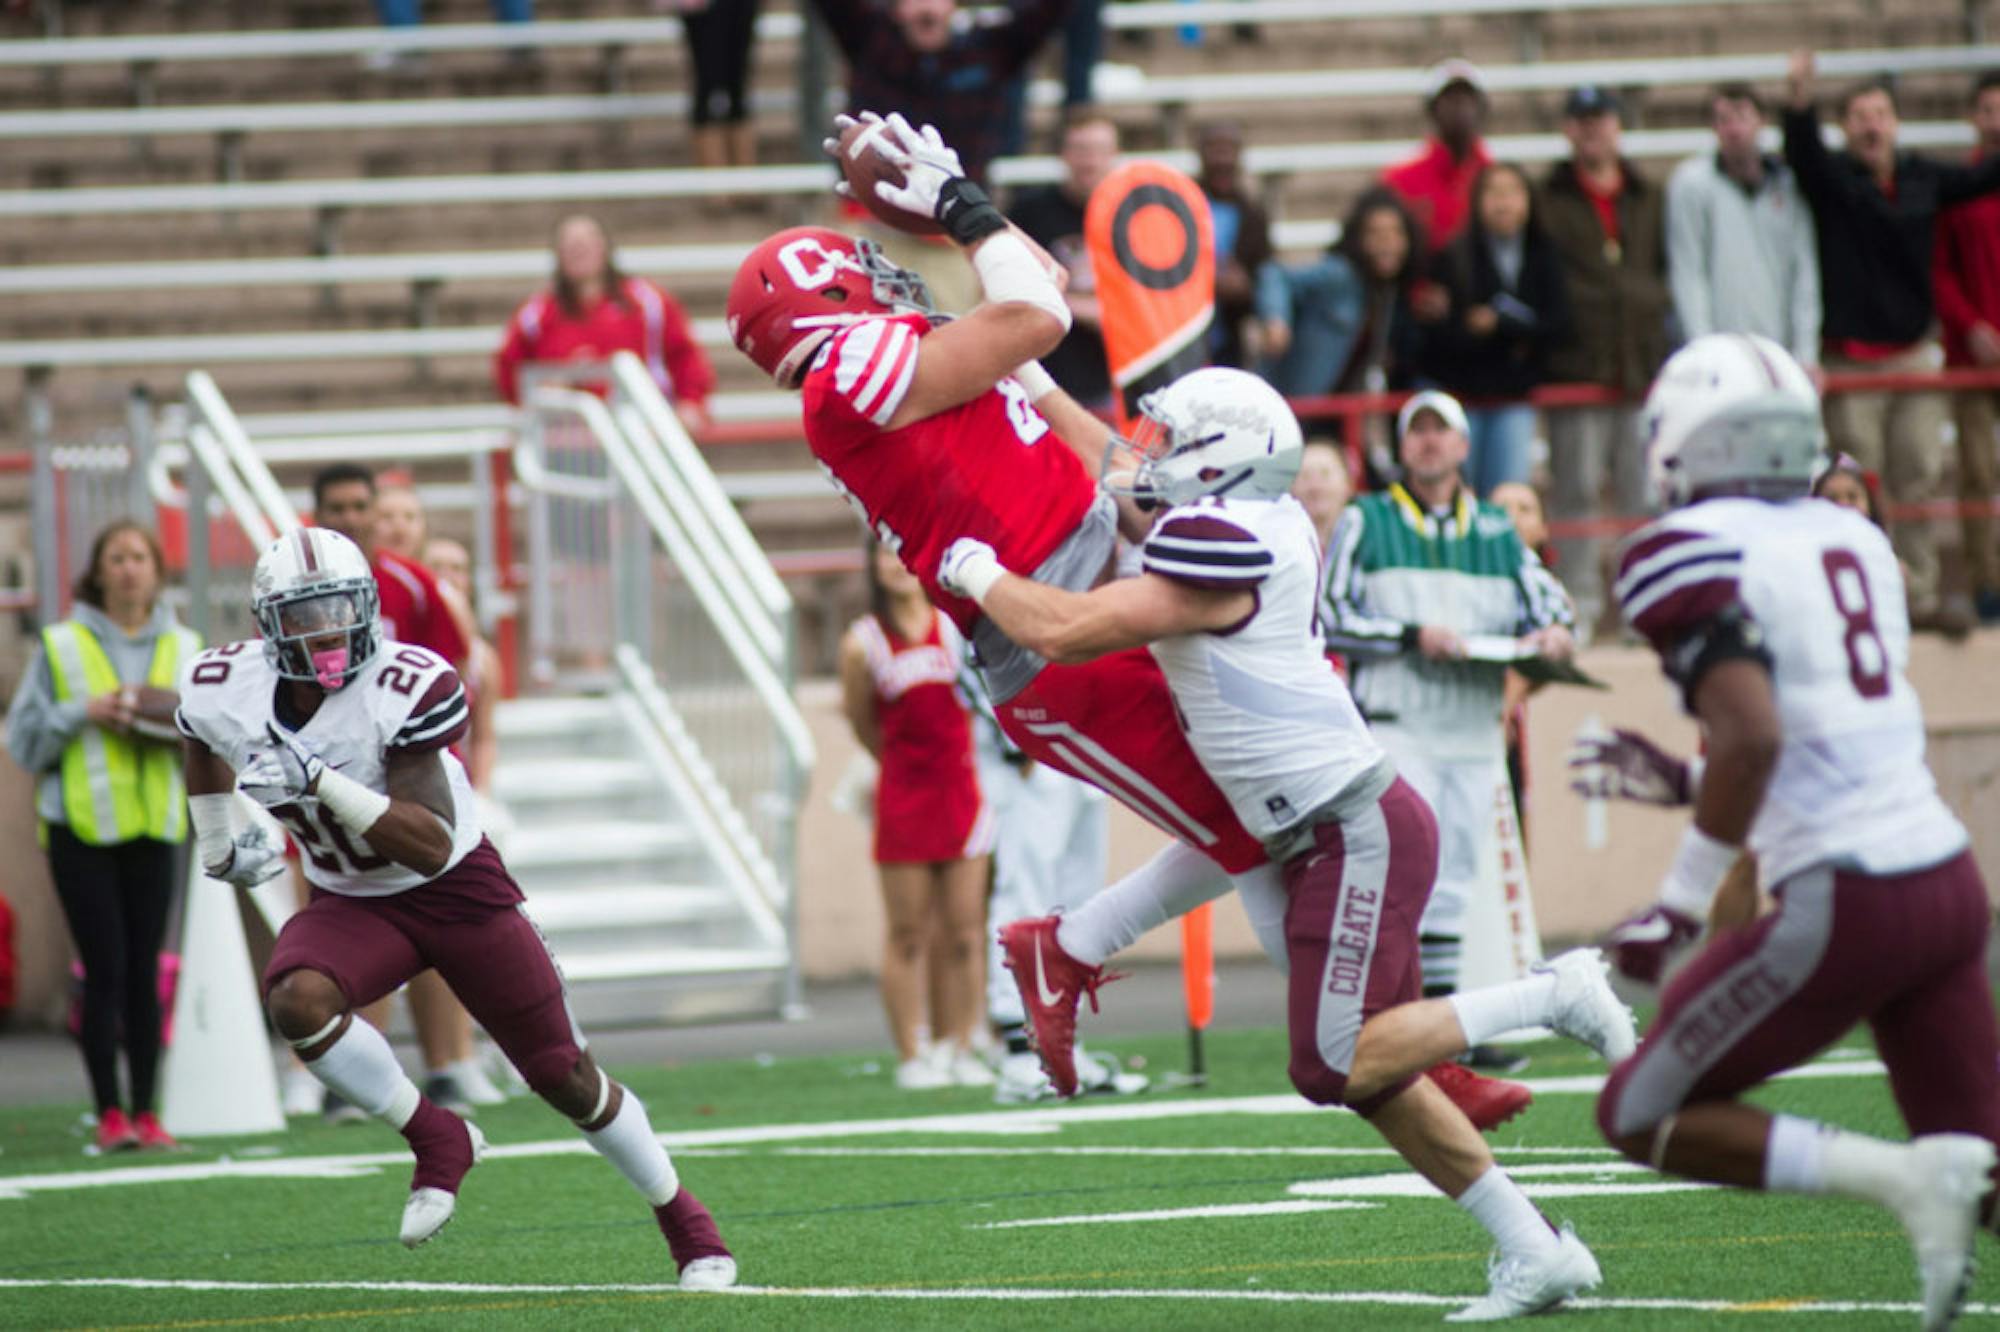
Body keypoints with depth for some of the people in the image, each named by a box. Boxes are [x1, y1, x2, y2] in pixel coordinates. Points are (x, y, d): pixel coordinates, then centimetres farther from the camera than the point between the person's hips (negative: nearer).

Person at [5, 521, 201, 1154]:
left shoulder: (183, 647, 10)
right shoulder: (61, 645, 2)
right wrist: (82, 713, -13)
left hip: (154, 826, 3)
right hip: (82, 827, -3)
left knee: (144, 970, 2)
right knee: (105, 969, -7)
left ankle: (146, 1112, 6)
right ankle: (110, 1113, -3)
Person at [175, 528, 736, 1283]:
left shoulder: (403, 690, -27)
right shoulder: (226, 694, -15)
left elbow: (430, 848, -32)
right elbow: (205, 740, 14)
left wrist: (321, 781, -41)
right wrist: (216, 843, 20)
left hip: (458, 889, -3)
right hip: (351, 905, 3)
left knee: (565, 1076, 3)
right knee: (295, 1001, -31)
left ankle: (684, 1221, 26)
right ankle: (438, 1143, -10)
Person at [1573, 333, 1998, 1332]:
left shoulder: (1696, 554, -9)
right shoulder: (1855, 541, 15)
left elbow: (1752, 736, -22)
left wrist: (1679, 903, -14)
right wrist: (1679, 781, 29)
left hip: (1846, 904, -7)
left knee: (1641, 1116, 7)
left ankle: (1904, 1182, -12)